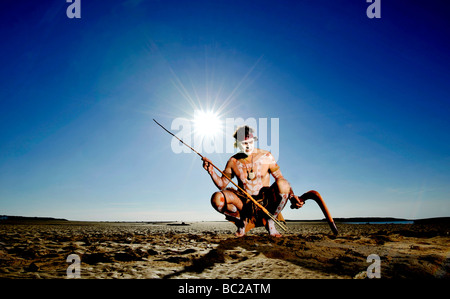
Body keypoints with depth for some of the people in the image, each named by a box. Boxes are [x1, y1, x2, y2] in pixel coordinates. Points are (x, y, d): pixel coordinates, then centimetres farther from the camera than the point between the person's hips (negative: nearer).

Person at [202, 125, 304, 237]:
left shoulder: (266, 156, -5)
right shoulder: (233, 161, 0)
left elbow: (280, 178, -5)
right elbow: (222, 184, 5)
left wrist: (292, 196, -19)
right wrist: (211, 171, -12)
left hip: (264, 201, -1)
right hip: (243, 201, 1)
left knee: (282, 185, -31)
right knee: (216, 199, -26)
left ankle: (269, 221, -7)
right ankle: (242, 219, 3)